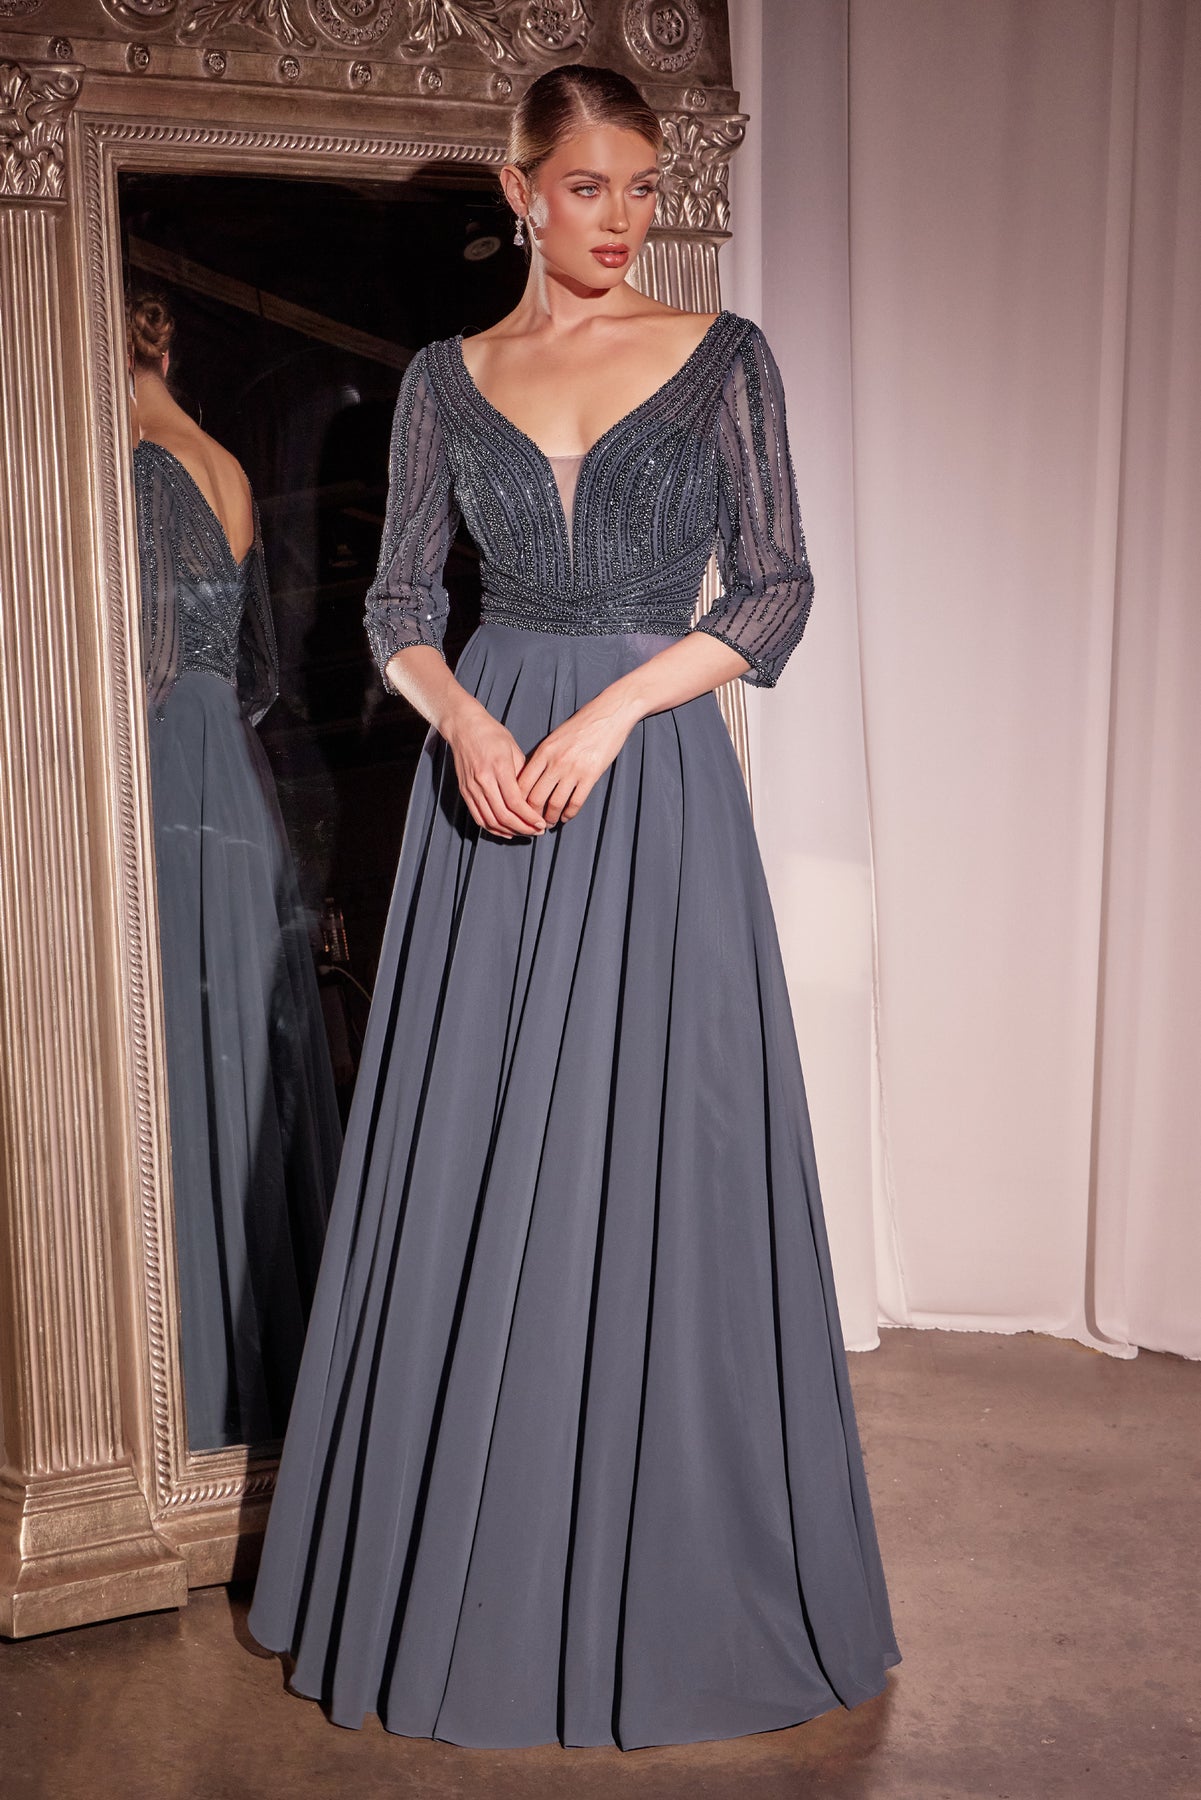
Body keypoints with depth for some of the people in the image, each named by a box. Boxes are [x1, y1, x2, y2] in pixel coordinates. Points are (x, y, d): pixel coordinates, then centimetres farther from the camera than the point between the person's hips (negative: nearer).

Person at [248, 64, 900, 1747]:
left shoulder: (723, 355, 4)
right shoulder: (445, 377, 10)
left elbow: (779, 588, -1)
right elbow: (399, 597, 8)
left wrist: (611, 715, -13)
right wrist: (468, 721, -12)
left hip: (657, 785, -2)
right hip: (490, 773, 2)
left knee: (649, 1158, 0)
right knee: (475, 1167, 5)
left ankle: (666, 1570, 19)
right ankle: (471, 1564, 23)